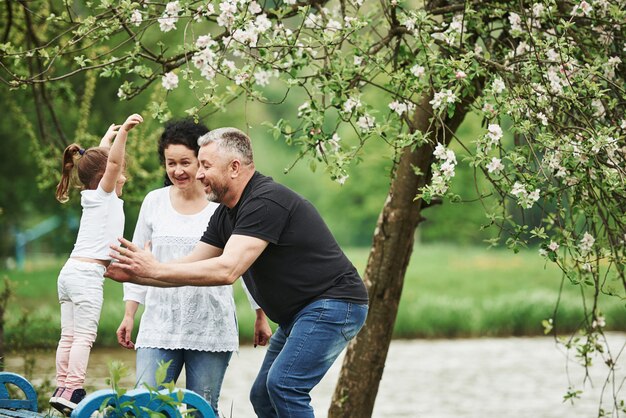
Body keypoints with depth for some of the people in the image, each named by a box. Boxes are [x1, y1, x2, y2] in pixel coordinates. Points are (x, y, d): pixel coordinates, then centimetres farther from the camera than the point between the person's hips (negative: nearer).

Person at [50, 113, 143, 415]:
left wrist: (108, 138, 42)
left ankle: (62, 389, 8)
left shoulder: (90, 197, 16)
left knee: (69, 336, 7)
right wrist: (123, 131, -28)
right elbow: (112, 164, -21)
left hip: (70, 272, 9)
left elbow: (101, 161, 33)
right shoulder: (103, 196, -4)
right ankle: (72, 391, -17)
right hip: (87, 274, -9)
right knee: (84, 336, -11)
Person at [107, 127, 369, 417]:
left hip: (333, 304, -11)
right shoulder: (226, 215, 8)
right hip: (297, 314, 11)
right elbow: (190, 266, 9)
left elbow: (227, 270, -30)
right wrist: (132, 274, -4)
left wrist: (155, 269, -26)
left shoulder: (266, 201, -23)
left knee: (283, 383, -23)